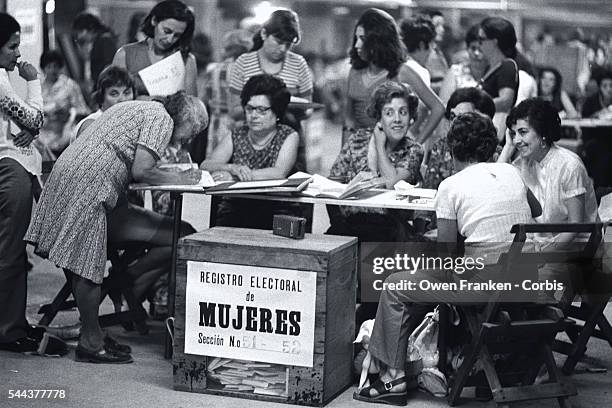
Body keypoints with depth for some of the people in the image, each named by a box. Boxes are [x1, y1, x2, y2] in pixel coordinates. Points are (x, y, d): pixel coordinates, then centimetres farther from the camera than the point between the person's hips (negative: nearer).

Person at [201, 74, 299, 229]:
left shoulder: (288, 136, 3)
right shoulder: (237, 135, 12)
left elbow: (279, 173, -15)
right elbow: (205, 166, -2)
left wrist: (235, 176, -21)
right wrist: (232, 168, -24)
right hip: (233, 211, 2)